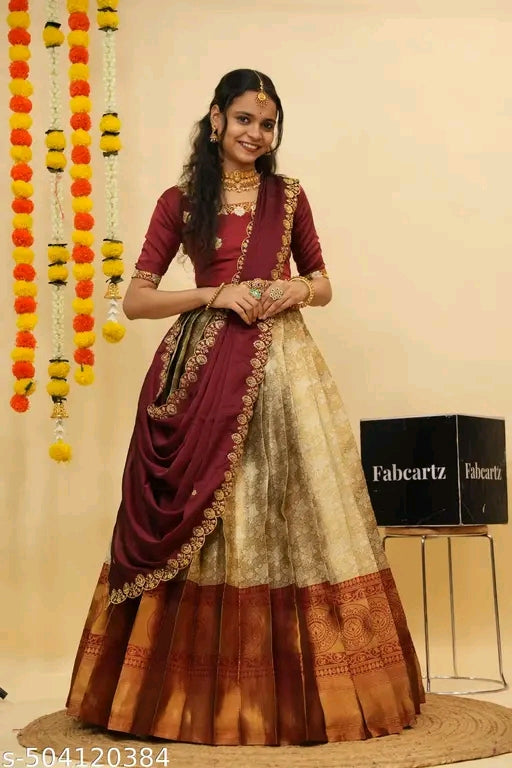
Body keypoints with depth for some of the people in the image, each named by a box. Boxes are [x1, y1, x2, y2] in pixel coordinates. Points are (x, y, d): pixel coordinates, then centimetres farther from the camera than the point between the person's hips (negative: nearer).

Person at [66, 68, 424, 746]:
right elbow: (136, 300, 2)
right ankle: (207, 689, 12)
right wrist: (217, 294, -10)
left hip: (284, 365, 2)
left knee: (297, 514, 0)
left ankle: (310, 689, 10)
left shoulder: (288, 196, 12)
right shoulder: (181, 201, 6)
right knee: (208, 520, 0)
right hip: (207, 369, -1)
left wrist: (299, 291, -5)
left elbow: (323, 284, 18)